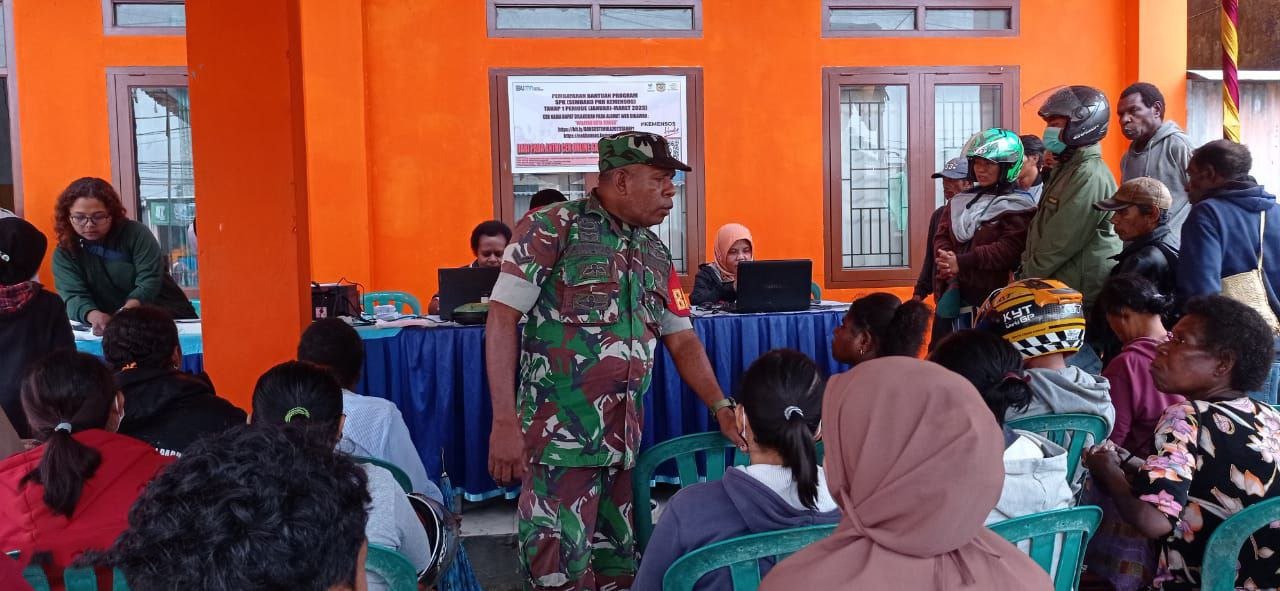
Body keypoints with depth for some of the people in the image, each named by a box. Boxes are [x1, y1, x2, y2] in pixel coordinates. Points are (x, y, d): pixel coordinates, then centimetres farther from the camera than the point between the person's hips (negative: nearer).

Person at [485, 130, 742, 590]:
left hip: (625, 439, 7)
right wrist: (505, 421, -16)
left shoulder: (655, 253, 14)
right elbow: (502, 318, -10)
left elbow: (682, 339, 18)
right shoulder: (551, 228, -6)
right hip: (559, 435, -6)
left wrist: (721, 408, 5)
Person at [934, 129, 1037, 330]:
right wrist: (945, 257, -12)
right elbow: (942, 235, 11)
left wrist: (962, 261, -21)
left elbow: (1010, 249, -18)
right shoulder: (961, 201, 16)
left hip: (995, 298, -6)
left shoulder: (1017, 205, -5)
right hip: (961, 294, 6)